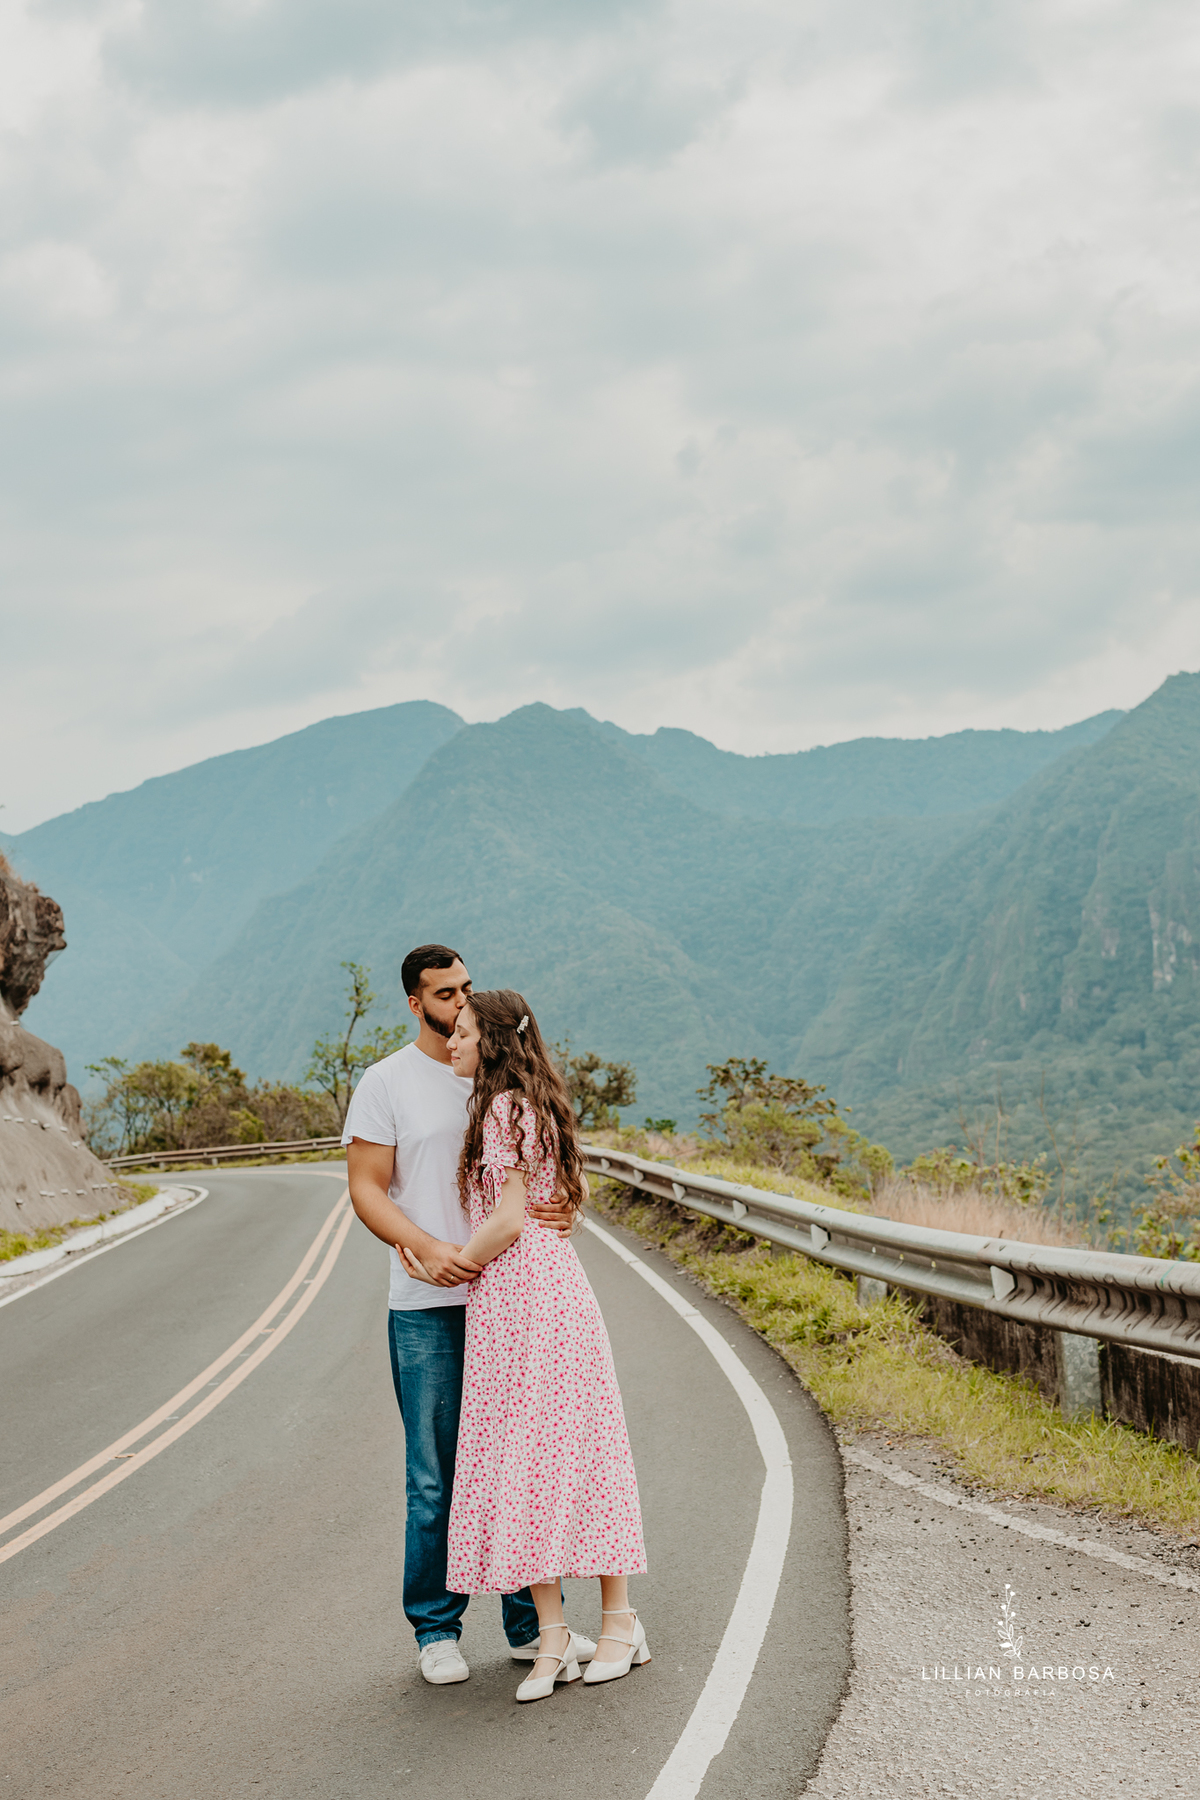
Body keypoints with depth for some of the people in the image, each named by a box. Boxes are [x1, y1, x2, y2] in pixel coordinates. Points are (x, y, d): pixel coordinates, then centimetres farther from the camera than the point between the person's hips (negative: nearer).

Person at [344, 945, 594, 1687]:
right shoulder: (387, 1083, 0)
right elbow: (367, 1188, -5)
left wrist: (569, 1207, -10)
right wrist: (428, 1248, -20)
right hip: (429, 1309, -4)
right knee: (437, 1479, 2)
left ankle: (532, 1624, 19)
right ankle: (437, 1630, 16)